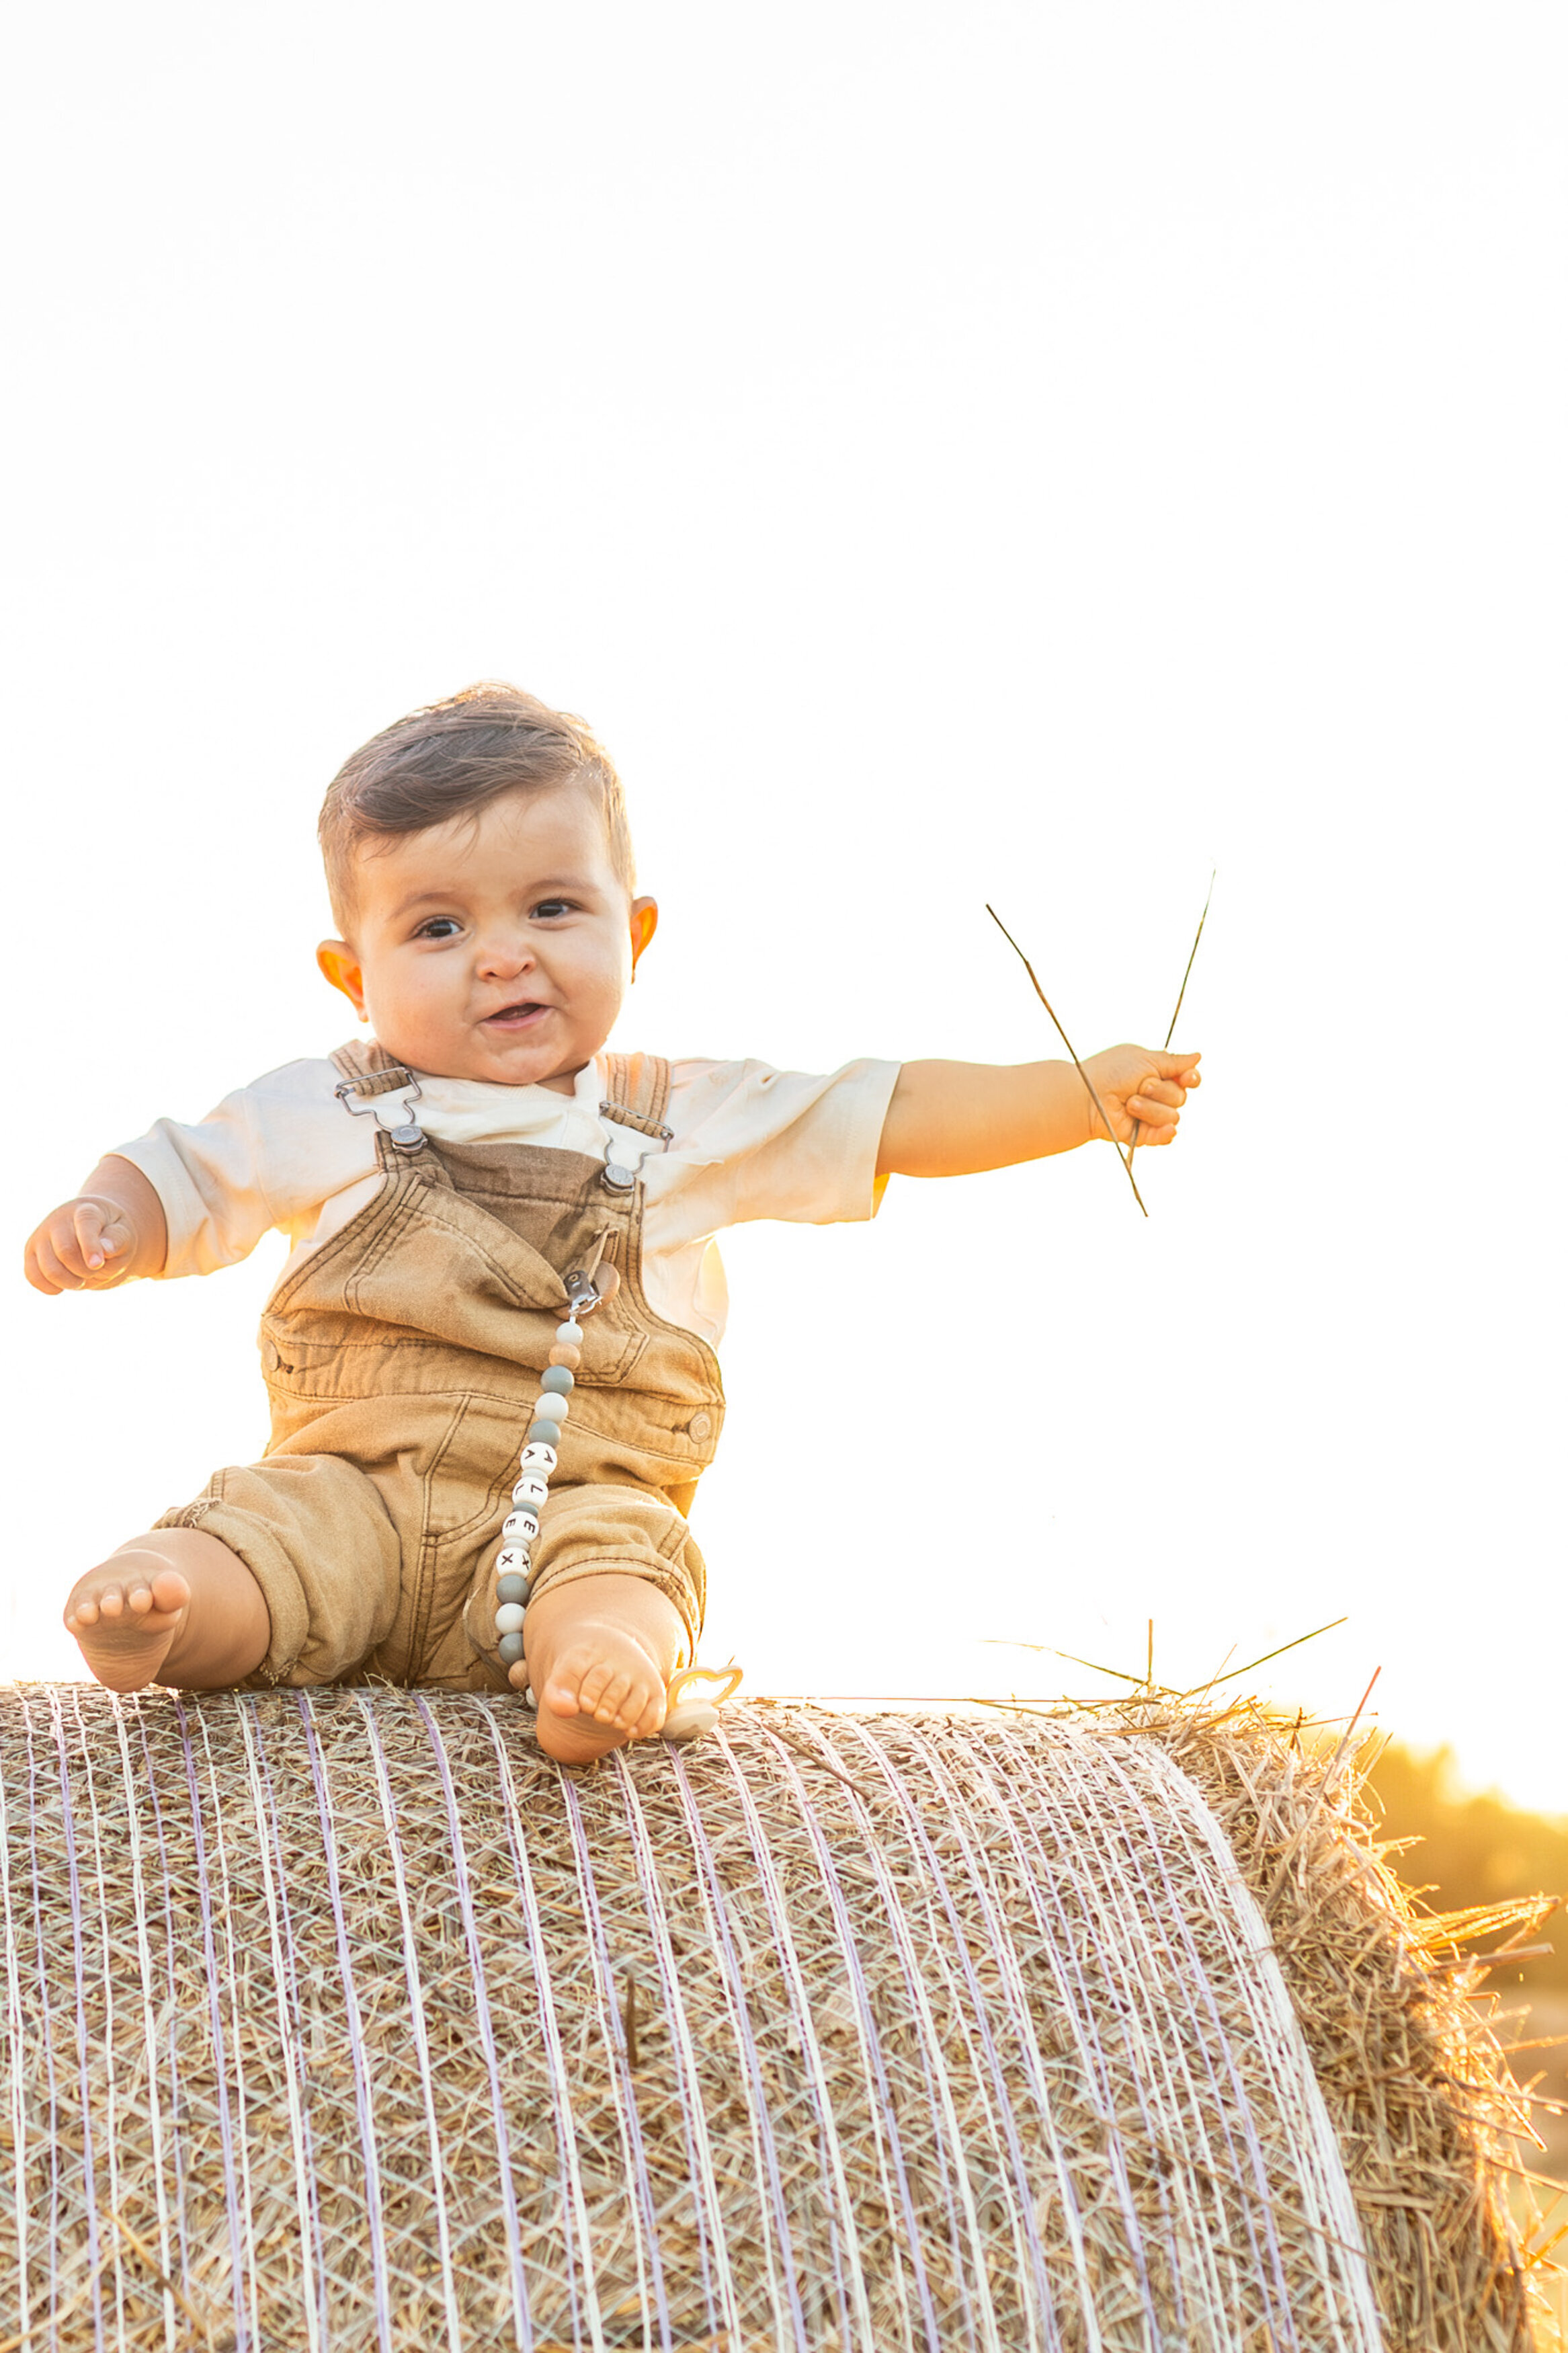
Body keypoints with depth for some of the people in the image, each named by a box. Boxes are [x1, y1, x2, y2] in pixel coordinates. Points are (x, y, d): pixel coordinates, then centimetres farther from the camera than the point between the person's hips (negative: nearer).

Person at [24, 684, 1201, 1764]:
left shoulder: (691, 1123, 15)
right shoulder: (328, 1115, 14)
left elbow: (895, 1118, 16)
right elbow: (175, 1183, 22)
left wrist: (1088, 1096, 7)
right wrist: (96, 1226, -3)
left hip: (591, 1502, -1)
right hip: (349, 1485, 1)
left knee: (625, 1567, -35)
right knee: (252, 1533, -30)